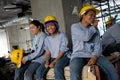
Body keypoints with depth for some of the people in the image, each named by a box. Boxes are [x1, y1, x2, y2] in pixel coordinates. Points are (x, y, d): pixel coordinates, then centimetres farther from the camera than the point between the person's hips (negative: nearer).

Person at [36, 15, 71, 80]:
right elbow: (48, 52, 8)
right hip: (53, 58, 6)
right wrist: (47, 62, -13)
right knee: (39, 70, -14)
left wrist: (54, 63, -18)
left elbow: (62, 52, -11)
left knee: (57, 68, -37)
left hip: (64, 57, -5)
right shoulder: (47, 39, 9)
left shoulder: (62, 35, -8)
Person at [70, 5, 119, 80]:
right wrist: (94, 27, 0)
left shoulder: (95, 29, 12)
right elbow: (86, 37, -16)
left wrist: (95, 57, -16)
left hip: (93, 55, 4)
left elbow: (98, 45, 3)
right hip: (78, 55, -3)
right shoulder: (75, 26, 0)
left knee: (111, 69, -20)